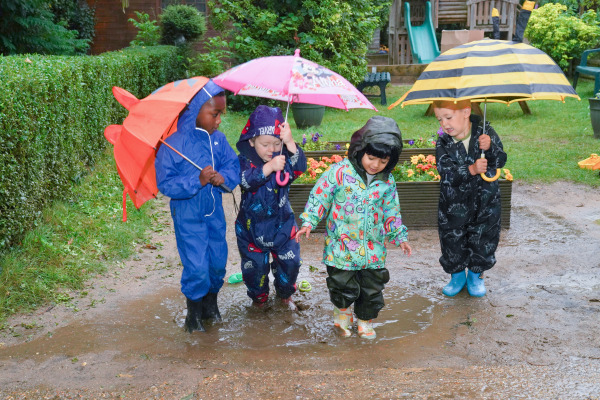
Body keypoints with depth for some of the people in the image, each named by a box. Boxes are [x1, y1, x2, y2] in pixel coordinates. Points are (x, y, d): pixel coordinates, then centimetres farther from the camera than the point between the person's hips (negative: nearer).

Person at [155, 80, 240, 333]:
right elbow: (164, 183, -17)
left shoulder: (218, 139, -2)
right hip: (188, 214, -5)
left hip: (215, 211, 5)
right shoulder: (174, 144, -17)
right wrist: (197, 181, -27)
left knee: (218, 262, 14)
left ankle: (211, 304, 39)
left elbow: (234, 165, 3)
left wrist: (224, 176, -19)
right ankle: (194, 313, 23)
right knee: (197, 268, -3)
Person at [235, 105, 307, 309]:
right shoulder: (245, 159, -13)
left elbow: (300, 168, -23)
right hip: (252, 225, -2)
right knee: (255, 265, 9)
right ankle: (259, 298, 36)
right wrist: (269, 167, -44)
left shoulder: (284, 156, -5)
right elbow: (246, 180, -32)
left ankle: (285, 294, 36)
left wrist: (290, 143, -35)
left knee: (290, 262, 9)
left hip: (282, 223, 2)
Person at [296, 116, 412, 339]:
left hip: (373, 248, 3)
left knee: (372, 289, 12)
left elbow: (391, 211, 13)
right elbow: (320, 196, -5)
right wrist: (309, 222, -12)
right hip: (342, 245, -3)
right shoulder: (340, 172, -12)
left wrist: (399, 237, 15)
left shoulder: (387, 182, 0)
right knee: (344, 287, 4)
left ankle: (366, 322, 36)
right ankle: (342, 312, 36)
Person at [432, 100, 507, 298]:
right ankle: (457, 275, 32)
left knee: (483, 239, 11)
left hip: (485, 200, 0)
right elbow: (447, 172, -20)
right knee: (452, 240, 7)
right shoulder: (443, 143, -10)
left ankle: (476, 275, 35)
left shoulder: (486, 133, -10)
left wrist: (490, 148, -29)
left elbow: (501, 160, -10)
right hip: (454, 204, 0)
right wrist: (471, 170, -33)